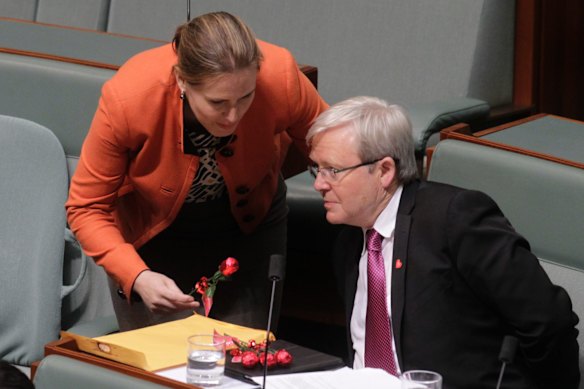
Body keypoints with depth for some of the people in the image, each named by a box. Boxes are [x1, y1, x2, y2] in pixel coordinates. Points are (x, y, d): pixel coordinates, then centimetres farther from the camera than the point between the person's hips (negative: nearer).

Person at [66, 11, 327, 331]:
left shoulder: (280, 78, -34)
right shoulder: (127, 98, -36)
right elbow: (86, 208, -23)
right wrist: (137, 277, -38)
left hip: (249, 223, 2)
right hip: (150, 234, -1)